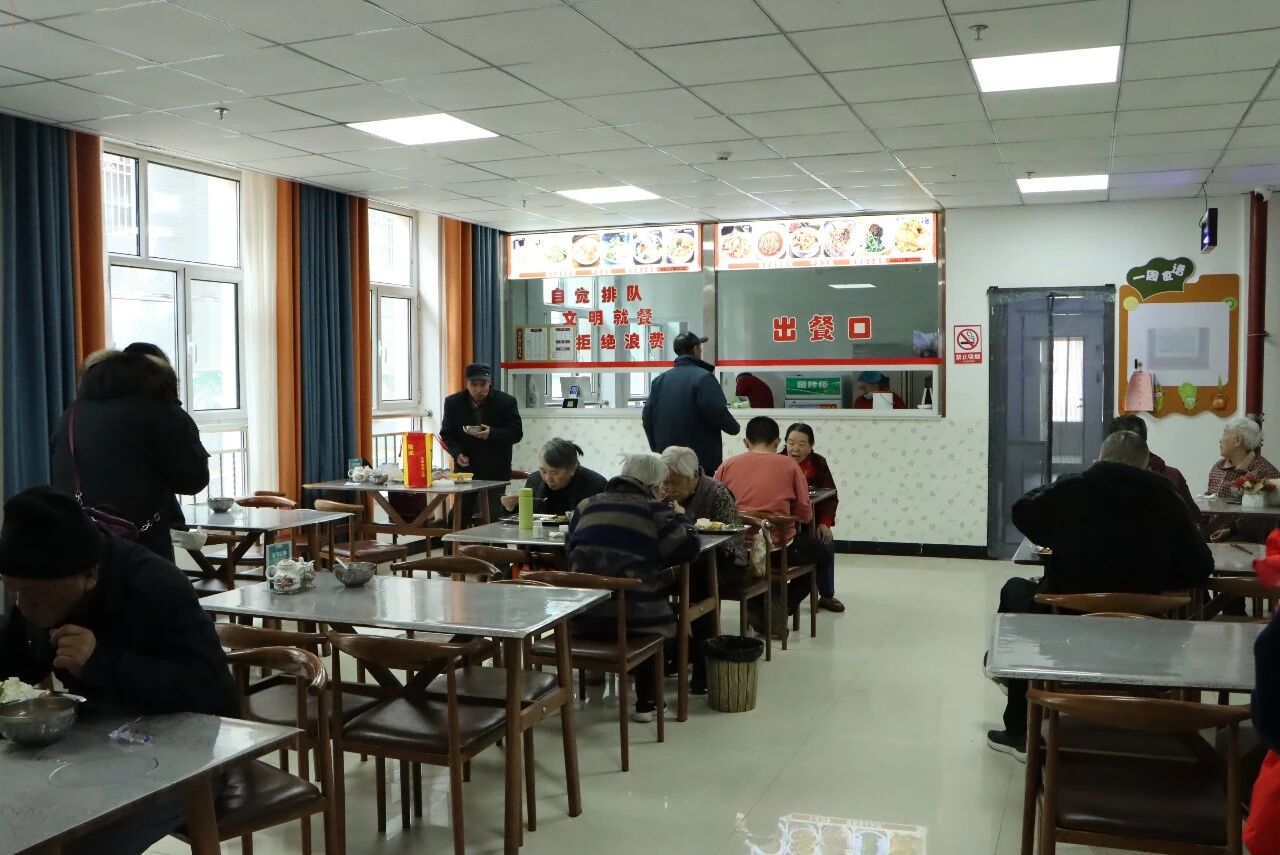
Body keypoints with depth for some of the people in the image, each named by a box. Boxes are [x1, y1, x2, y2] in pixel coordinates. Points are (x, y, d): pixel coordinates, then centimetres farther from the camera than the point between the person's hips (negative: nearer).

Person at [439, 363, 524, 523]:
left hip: (495, 471, -2)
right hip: (465, 469, 2)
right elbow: (446, 435, 7)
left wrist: (492, 434, -23)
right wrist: (457, 453, -12)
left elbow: (517, 433, -6)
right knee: (461, 515, 2)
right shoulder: (453, 402, 2)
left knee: (492, 517, -5)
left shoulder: (506, 402, -5)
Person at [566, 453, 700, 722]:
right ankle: (647, 703, 28)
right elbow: (688, 547, -2)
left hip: (581, 617, 4)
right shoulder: (654, 510, 0)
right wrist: (679, 518, 16)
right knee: (658, 616, 29)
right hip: (633, 615, -4)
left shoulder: (587, 505, 12)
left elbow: (572, 551, 20)